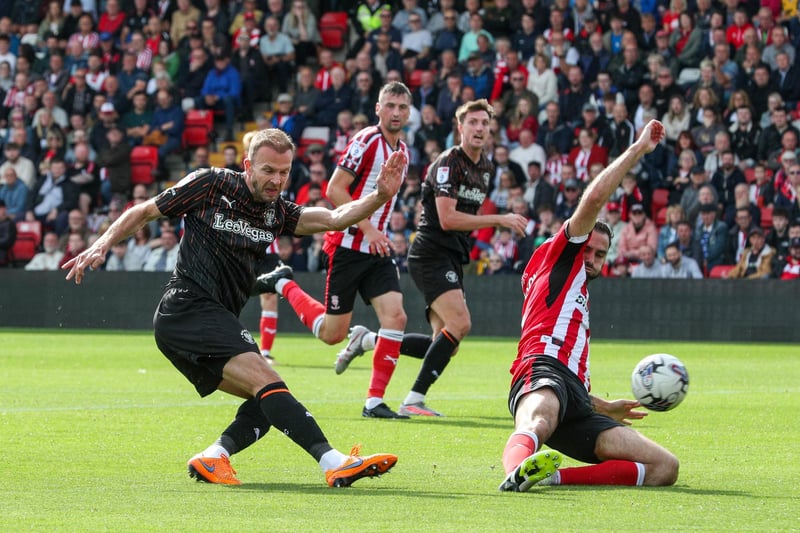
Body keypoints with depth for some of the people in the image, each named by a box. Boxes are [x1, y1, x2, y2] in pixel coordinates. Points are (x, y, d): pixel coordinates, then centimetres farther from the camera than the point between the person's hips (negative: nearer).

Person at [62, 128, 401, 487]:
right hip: (190, 307, -9)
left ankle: (212, 459, -7)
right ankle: (334, 463, -34)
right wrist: (102, 244, -5)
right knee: (267, 381, -22)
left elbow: (334, 219, 1)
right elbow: (144, 212, 6)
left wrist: (380, 196, -15)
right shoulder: (210, 185, -1)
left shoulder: (277, 212, 14)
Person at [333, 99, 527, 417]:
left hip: (453, 259, 9)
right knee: (459, 323, -25)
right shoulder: (448, 162, -12)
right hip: (431, 254, -9)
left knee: (446, 346, 3)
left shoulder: (485, 167, 15)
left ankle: (367, 340, 19)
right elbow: (447, 218, -21)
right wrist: (498, 220, -21)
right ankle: (414, 400, -20)